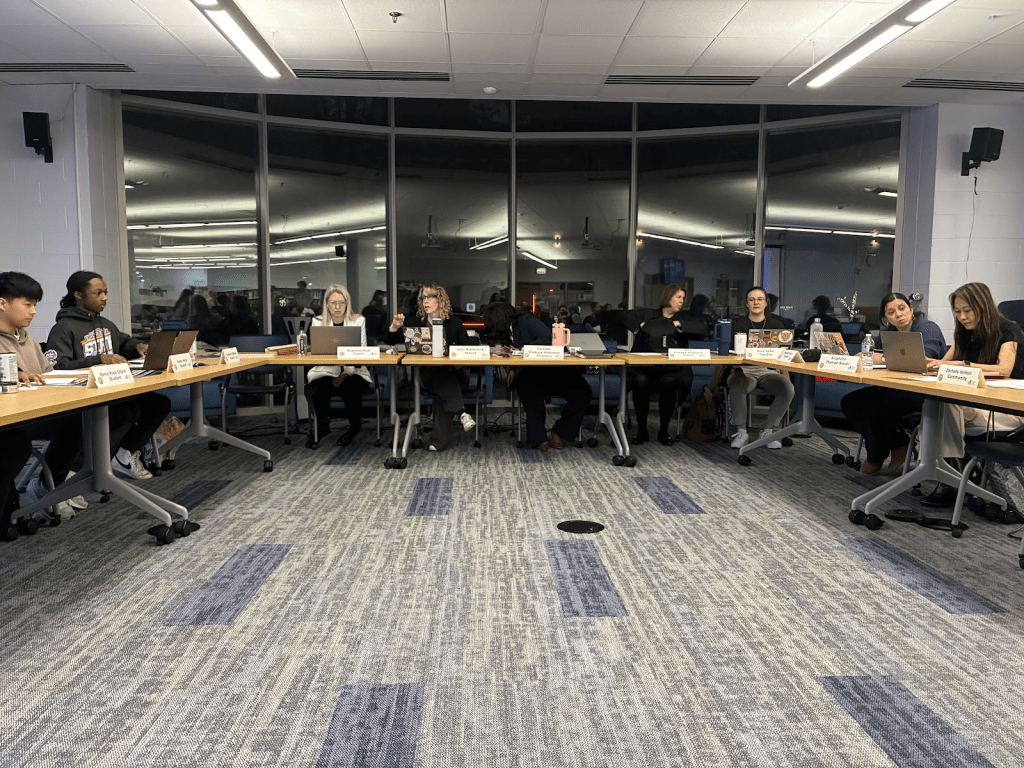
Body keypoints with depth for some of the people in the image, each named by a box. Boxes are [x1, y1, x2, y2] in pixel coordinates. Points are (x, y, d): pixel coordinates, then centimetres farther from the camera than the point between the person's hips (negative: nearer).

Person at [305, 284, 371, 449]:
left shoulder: (358, 320, 6)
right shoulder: (318, 322, 10)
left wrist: (346, 372, -18)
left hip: (353, 371, -1)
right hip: (326, 370, 1)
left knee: (352, 388, -33)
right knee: (317, 389, -30)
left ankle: (354, 427, -3)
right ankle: (322, 427, -2)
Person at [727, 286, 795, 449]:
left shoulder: (776, 326, 16)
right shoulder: (739, 325, 11)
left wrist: (784, 373, -9)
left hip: (769, 370, 2)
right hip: (745, 370, -2)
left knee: (788, 389, -28)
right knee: (737, 387, -36)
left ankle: (768, 431, -16)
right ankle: (741, 433, -22)